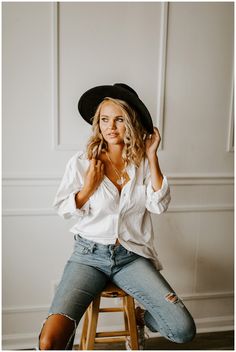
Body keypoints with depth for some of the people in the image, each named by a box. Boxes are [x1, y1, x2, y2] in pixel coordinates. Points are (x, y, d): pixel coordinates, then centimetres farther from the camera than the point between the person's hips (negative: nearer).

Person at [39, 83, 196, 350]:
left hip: (131, 257, 2)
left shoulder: (143, 162, 4)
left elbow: (159, 205, -6)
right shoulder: (81, 162, -2)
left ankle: (138, 317, 20)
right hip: (89, 255, -1)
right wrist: (88, 187, -12)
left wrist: (152, 158, -7)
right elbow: (64, 210, 5)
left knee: (183, 330, -11)